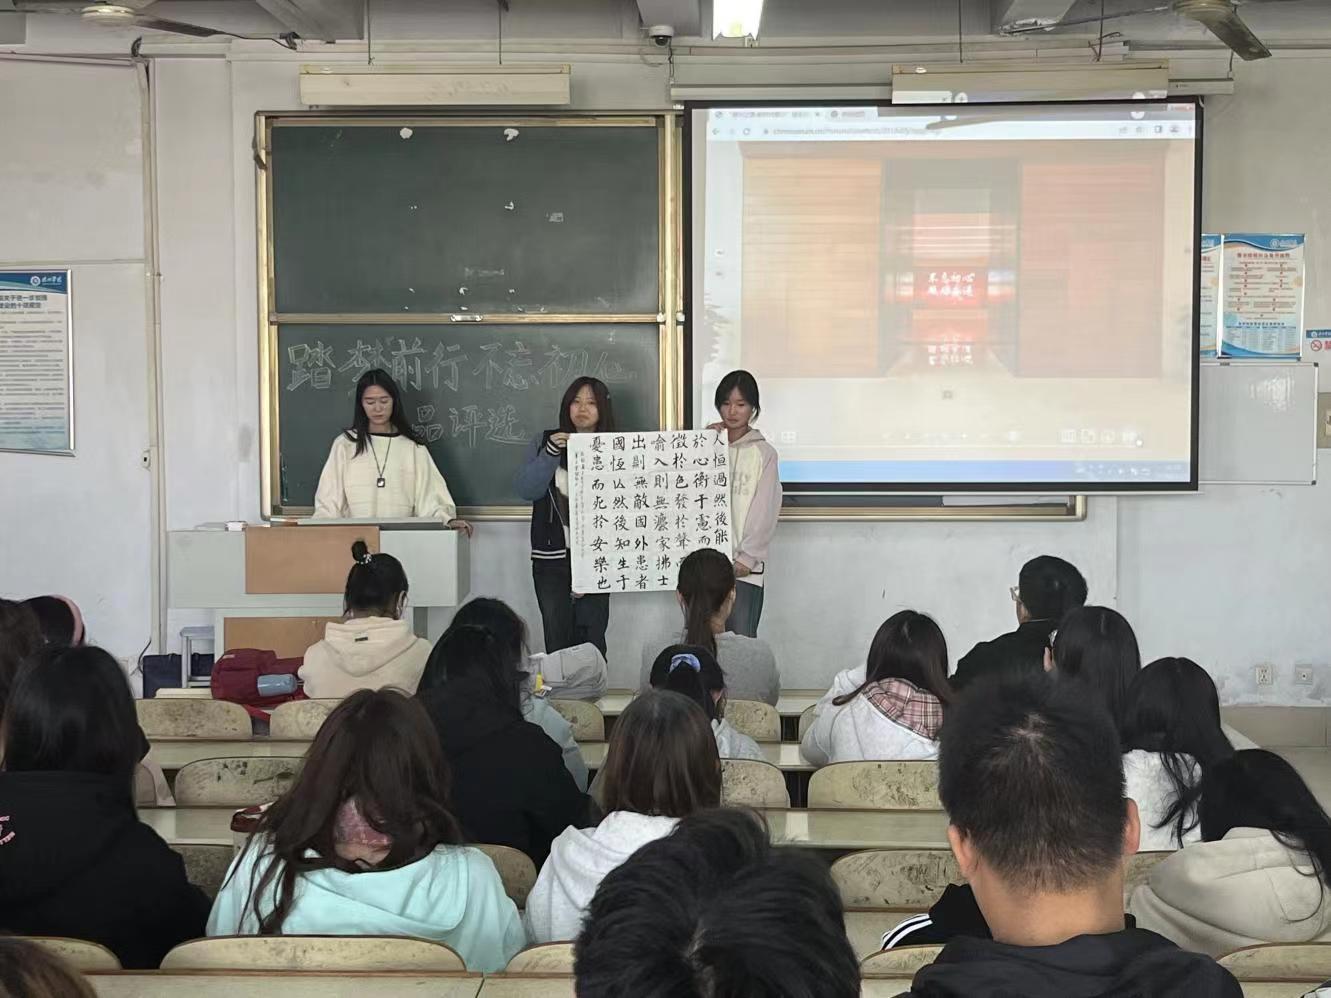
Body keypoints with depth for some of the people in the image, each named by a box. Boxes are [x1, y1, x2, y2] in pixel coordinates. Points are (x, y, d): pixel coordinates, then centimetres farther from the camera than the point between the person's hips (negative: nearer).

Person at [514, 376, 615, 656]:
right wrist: (551, 452, -14)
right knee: (557, 642, -1)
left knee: (591, 642, -4)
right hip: (551, 559, 1)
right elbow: (526, 489, -1)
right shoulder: (545, 442, 9)